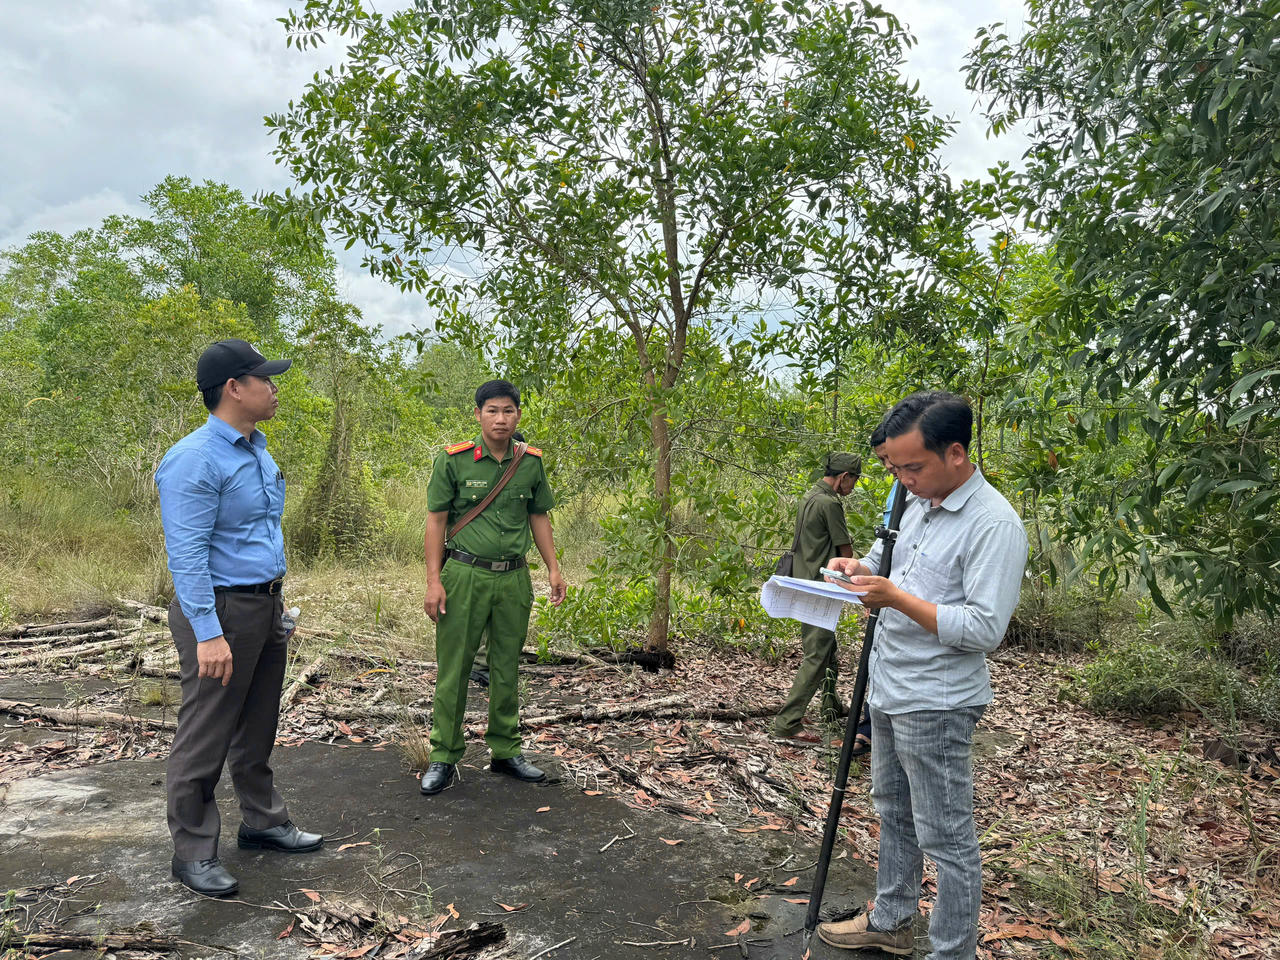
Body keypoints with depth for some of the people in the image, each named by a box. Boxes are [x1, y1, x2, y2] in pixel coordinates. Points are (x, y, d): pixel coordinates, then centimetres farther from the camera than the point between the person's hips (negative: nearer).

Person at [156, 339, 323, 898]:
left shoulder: (258, 452, 12)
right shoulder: (195, 460, -17)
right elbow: (186, 554, -21)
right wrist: (207, 634, -26)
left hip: (266, 606, 9)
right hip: (221, 608, -9)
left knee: (258, 728, 18)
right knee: (205, 736, 2)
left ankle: (262, 821, 32)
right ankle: (193, 852, 14)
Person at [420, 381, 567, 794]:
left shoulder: (531, 462, 6)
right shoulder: (453, 460, -5)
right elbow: (436, 521, -3)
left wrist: (553, 569, 9)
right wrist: (434, 580, -8)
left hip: (514, 578, 3)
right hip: (465, 576, -3)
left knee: (506, 669, 12)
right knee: (453, 669, 2)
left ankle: (506, 752, 25)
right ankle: (444, 758, 14)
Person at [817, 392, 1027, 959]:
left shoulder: (994, 524, -20)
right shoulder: (918, 502, 6)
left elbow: (985, 629, -25)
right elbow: (888, 560, 22)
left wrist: (897, 598, -27)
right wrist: (858, 567, -1)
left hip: (935, 705, -9)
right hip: (889, 691, 9)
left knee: (946, 837, 3)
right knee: (893, 813, 22)